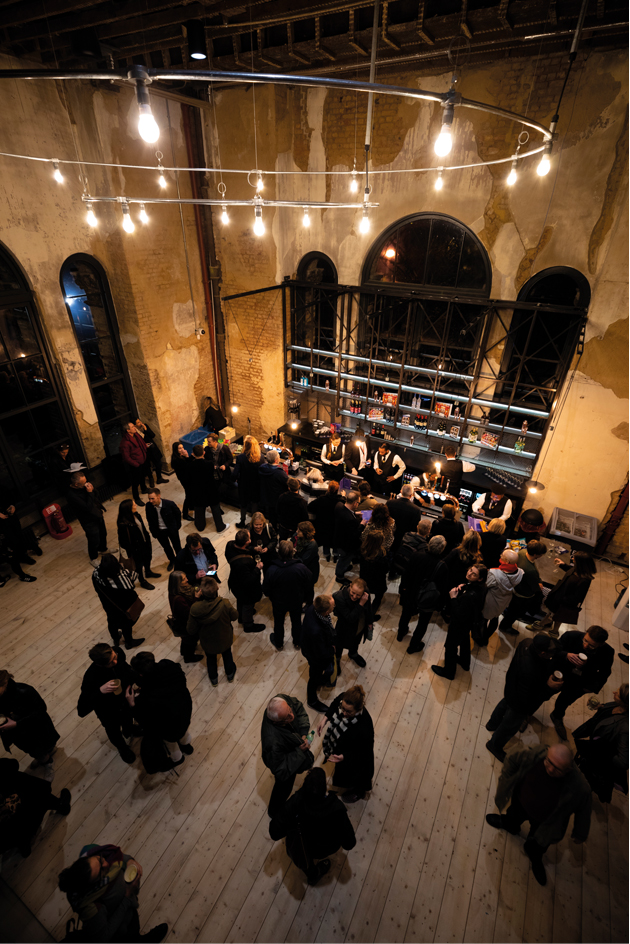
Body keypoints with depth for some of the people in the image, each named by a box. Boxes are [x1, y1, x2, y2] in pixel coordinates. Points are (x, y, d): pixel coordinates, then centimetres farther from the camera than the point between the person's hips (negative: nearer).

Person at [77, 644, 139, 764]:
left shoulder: (117, 652, -32)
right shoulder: (91, 677, -44)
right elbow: (82, 711, -41)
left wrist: (130, 682, -18)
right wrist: (100, 691, -53)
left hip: (124, 697, 4)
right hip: (107, 710, -3)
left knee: (129, 715, 34)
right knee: (114, 731, 28)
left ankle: (128, 730, 70)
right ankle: (122, 748, 62)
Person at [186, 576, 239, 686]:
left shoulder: (195, 608, -34)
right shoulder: (225, 604, -36)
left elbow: (190, 631, -18)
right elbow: (235, 616, -15)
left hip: (208, 643, 1)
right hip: (225, 639, 0)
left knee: (211, 658, 33)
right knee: (227, 655, 32)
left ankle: (213, 679, 58)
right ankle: (230, 674, 58)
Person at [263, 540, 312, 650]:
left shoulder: (272, 570, -31)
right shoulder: (302, 568, -29)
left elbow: (266, 590, -16)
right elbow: (309, 587, -13)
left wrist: (272, 598, 7)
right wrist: (306, 598, 7)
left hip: (278, 603, 0)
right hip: (297, 602, 1)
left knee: (278, 622, 26)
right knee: (296, 621, 27)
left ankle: (278, 643, 50)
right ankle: (297, 642, 49)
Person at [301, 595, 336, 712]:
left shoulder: (312, 608, -28)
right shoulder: (316, 631, -48)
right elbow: (321, 653, -31)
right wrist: (332, 650, -11)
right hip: (316, 657, -7)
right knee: (315, 677, 23)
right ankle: (312, 701, 52)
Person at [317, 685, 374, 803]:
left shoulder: (364, 728, -46)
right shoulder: (343, 699, -31)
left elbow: (363, 753, -28)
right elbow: (334, 704, -6)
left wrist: (344, 757, -38)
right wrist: (325, 719, -15)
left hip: (354, 760, -6)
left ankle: (358, 792, 63)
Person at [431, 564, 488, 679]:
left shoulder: (471, 595, -42)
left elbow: (459, 615, -35)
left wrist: (453, 598, -30)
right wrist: (460, 588, -17)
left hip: (459, 625, -8)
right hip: (467, 622, 8)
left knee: (451, 646, 17)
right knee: (464, 641, 33)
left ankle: (448, 672, 42)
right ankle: (465, 663, 60)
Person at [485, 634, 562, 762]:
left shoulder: (527, 643, -27)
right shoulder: (530, 672, -47)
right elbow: (525, 701, -34)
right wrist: (549, 688, -34)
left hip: (511, 687, 8)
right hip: (519, 705, -7)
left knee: (504, 704, 36)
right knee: (510, 727, 22)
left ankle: (493, 723, 67)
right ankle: (495, 745, 51)